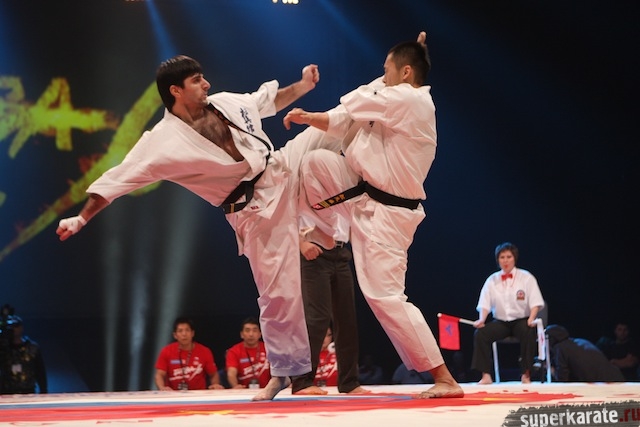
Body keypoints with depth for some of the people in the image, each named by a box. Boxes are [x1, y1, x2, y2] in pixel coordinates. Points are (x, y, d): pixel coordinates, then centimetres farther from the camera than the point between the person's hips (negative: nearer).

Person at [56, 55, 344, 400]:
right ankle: (283, 371, 15)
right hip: (259, 210, -5)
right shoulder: (164, 141, -15)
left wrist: (303, 86, 6)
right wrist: (81, 219, -19)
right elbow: (119, 179, -16)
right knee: (278, 292, -2)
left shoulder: (227, 103, 2)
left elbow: (269, 100, 20)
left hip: (284, 169, 5)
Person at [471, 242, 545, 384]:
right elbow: (484, 304, 4)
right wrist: (481, 320, -15)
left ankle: (526, 374, -24)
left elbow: (535, 303, -5)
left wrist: (531, 318, -23)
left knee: (528, 332, -37)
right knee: (480, 334, -23)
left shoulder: (526, 278, 0)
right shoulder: (492, 280, 8)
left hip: (521, 320, -3)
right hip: (500, 322, 3)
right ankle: (486, 376, -21)